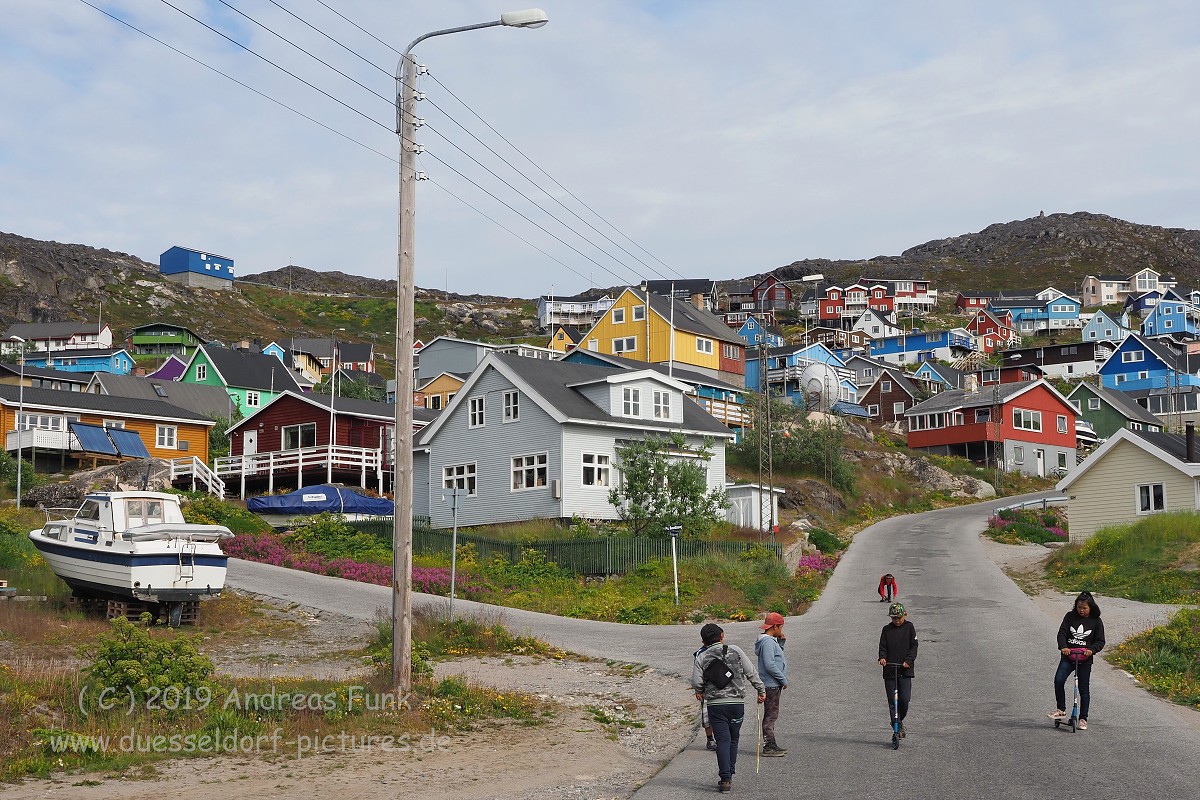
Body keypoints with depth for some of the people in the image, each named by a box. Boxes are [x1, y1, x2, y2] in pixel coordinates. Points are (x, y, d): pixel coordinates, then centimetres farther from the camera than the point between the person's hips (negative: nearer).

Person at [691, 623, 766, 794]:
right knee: (733, 739, 16)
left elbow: (696, 681, -5)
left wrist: (699, 692, 16)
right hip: (737, 702, 1)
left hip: (715, 704, -1)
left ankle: (725, 780, -7)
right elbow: (751, 672, 1)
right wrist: (761, 689, 12)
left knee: (723, 741, 0)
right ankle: (729, 775, 20)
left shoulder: (702, 658, 1)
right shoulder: (735, 651, 2)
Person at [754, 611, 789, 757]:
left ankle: (771, 745, 22)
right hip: (771, 685, -10)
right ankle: (769, 746, -2)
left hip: (774, 684, 10)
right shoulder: (768, 642, -18)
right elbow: (770, 665, -23)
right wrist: (783, 680, -15)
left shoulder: (772, 641, 14)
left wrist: (781, 643, 10)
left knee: (771, 715, 15)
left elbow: (776, 658, 23)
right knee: (771, 715, -6)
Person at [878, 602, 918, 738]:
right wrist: (882, 657, -17)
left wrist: (909, 660, -15)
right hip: (889, 671, 2)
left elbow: (914, 646, 0)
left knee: (904, 699, -11)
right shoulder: (887, 629, 8)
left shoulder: (909, 627, 5)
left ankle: (900, 721, 14)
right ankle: (897, 727, 11)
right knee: (892, 702, 0)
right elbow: (883, 647, 4)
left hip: (905, 670, -1)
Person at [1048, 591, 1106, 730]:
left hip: (1085, 659, -1)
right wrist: (1063, 647, -22)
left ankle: (1083, 719, 15)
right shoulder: (1070, 616, 2)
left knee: (1084, 689, 3)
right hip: (1068, 656, 1)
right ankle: (1061, 710, -4)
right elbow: (1062, 633, -4)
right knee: (1058, 680, -19)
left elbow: (1100, 641, -1)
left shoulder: (1096, 621, 0)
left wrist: (1091, 649, -21)